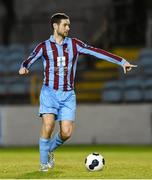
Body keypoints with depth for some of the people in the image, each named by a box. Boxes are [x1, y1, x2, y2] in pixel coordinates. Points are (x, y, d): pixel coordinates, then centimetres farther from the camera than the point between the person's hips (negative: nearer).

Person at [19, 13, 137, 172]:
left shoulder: (74, 44, 6)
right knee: (48, 126, -20)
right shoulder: (44, 46, 2)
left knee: (66, 132, -9)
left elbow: (96, 52, 1)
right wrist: (24, 68, -29)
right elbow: (29, 60, -3)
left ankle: (50, 149, 23)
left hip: (67, 95, 2)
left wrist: (122, 62, -3)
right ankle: (44, 162, 0)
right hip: (49, 92, -2)